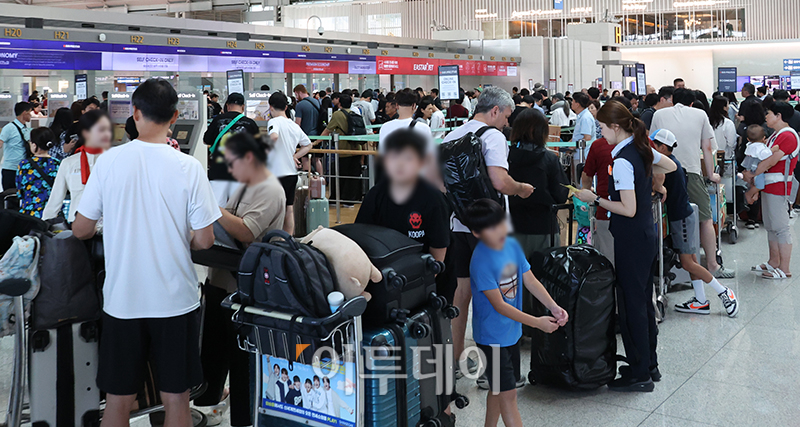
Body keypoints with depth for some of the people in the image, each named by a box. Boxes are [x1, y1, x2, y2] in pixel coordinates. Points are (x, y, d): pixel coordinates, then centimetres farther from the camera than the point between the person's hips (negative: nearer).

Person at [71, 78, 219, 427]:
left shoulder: (109, 161, -6)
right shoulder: (189, 167, -10)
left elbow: (80, 230, 0)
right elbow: (204, 240, -9)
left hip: (122, 299, 1)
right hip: (176, 300, -1)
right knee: (176, 398, 10)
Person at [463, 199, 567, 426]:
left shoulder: (512, 245, -4)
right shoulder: (481, 262, -25)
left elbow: (530, 280, 2)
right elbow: (499, 306, -24)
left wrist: (554, 307, -12)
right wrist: (537, 322, -24)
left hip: (512, 331, 7)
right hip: (492, 336, -7)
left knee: (498, 389, 20)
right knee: (508, 394, -3)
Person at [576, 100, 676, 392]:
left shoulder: (622, 161, -21)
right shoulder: (642, 148, 5)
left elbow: (628, 210, -23)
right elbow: (671, 166, 24)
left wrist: (595, 199, -15)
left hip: (631, 240, -9)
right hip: (647, 235, 9)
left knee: (632, 304, -1)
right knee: (644, 300, 17)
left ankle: (640, 374, 6)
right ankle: (649, 365, 27)